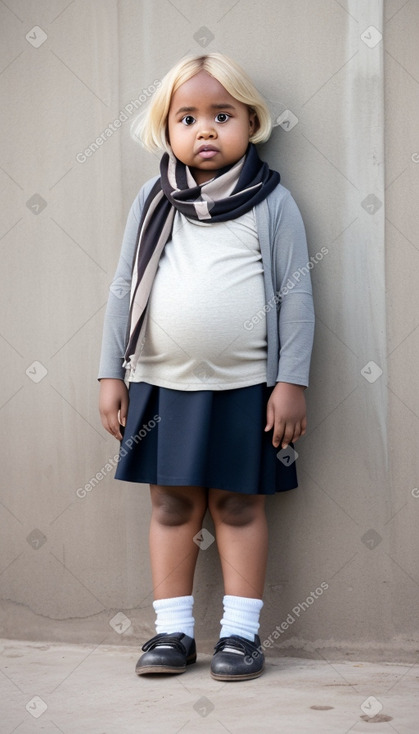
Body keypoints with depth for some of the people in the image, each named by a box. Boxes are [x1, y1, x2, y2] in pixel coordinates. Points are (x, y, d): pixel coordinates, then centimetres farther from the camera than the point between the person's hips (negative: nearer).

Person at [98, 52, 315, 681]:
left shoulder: (272, 201, -1)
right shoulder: (154, 200, 5)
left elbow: (296, 293, -2)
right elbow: (125, 288, 8)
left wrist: (291, 382, -7)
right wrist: (112, 374, 5)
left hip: (245, 387, -2)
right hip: (163, 385, 2)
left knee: (238, 505, 5)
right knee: (172, 506, 8)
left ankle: (240, 630, 15)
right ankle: (173, 630, 18)